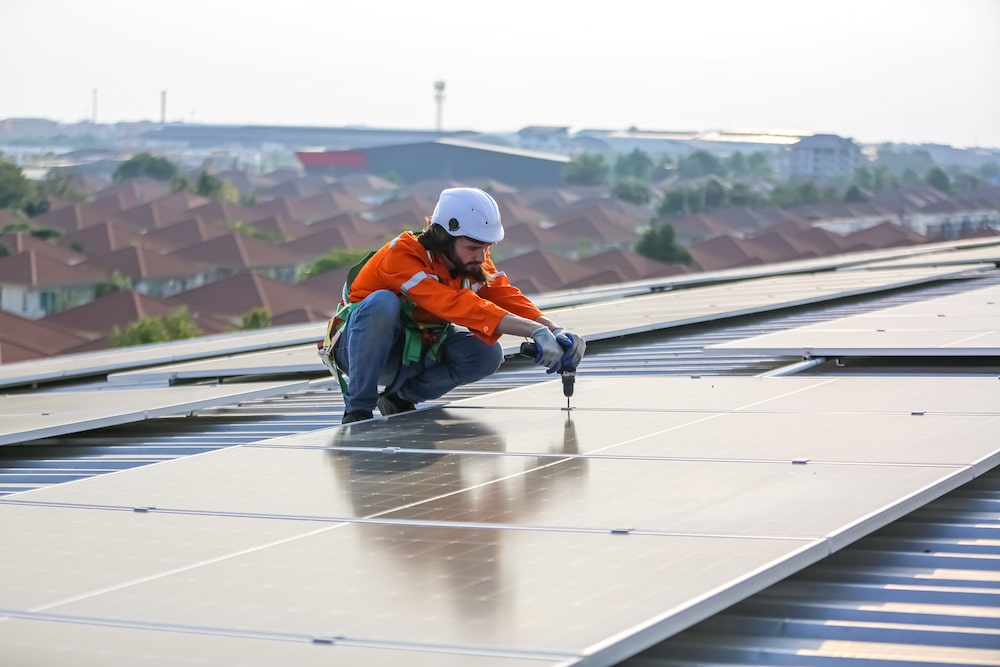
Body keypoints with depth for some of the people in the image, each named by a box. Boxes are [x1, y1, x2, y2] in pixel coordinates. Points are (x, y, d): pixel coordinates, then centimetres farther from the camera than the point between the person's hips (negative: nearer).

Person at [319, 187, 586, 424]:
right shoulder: (402, 255, -31)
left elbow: (507, 297, -20)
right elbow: (456, 305, -43)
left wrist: (556, 331, -40)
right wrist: (535, 332, -51)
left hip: (416, 349, 6)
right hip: (359, 345, -6)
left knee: (486, 353, -21)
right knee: (382, 303, -38)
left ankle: (402, 397, 3)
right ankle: (357, 410, -24)